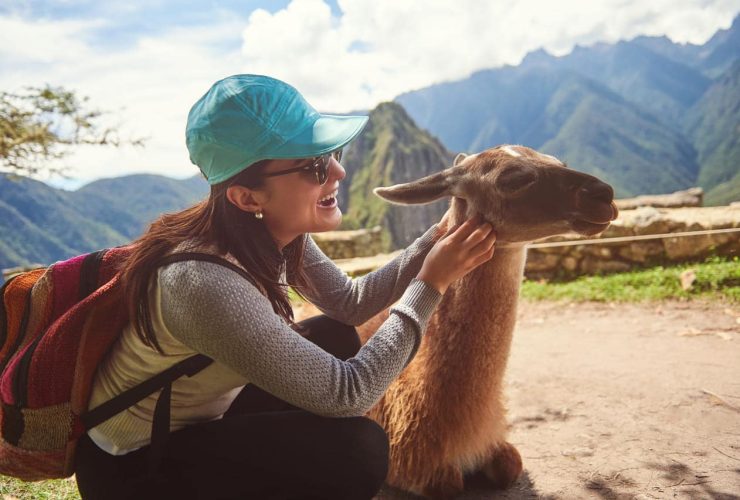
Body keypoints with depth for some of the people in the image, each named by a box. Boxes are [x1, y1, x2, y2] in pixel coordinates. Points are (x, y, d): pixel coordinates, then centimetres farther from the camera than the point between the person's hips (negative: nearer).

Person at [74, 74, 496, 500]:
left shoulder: (273, 232, -13)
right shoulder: (206, 285, -37)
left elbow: (350, 303, 0)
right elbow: (347, 394, -33)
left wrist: (435, 240, -10)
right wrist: (431, 283, -27)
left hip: (201, 413, 8)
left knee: (336, 339, 6)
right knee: (357, 451, -20)